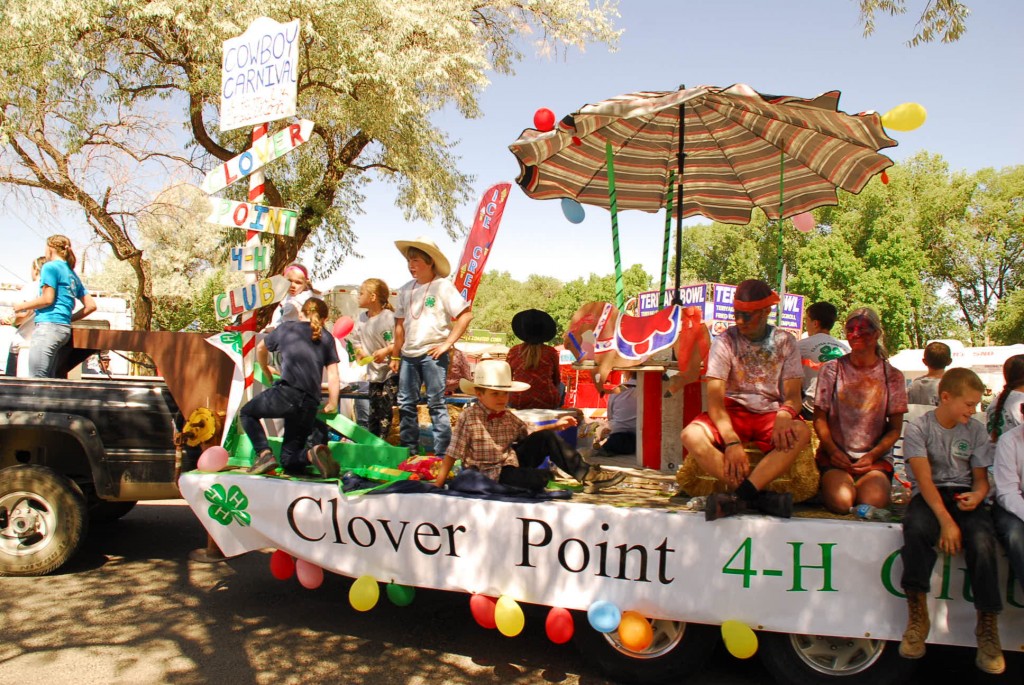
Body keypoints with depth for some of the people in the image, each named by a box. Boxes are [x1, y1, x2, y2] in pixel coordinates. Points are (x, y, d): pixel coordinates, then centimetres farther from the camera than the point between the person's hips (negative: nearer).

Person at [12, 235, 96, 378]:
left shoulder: (50, 267, -1)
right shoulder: (72, 274, 22)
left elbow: (47, 299, -11)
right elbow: (91, 305, 17)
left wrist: (21, 307, 3)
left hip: (48, 325, -9)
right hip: (65, 329, 9)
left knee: (37, 381, -12)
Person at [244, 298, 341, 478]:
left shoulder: (287, 327, 17)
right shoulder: (327, 338, 20)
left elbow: (260, 348, 34)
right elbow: (333, 374, 11)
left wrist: (266, 371, 49)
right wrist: (332, 404, 11)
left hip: (287, 392, -3)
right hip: (310, 405, 3)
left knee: (247, 413, 28)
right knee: (289, 461, 15)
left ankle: (265, 454, 5)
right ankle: (312, 454, -19)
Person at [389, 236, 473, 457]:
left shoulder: (443, 286, -6)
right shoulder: (406, 290, 11)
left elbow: (466, 314, -11)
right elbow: (400, 324, 16)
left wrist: (448, 343, -13)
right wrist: (395, 356, 14)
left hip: (432, 354, -6)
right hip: (409, 355, 6)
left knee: (436, 404, -4)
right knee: (406, 403, 9)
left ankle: (442, 455, 3)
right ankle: (409, 452, 22)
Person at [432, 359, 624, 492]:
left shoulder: (507, 416, 5)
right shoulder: (469, 417, -14)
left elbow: (529, 434, 18)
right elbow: (452, 454, -14)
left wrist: (555, 426, 6)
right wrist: (438, 485, -19)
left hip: (514, 460, 7)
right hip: (491, 473, -7)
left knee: (546, 437, -7)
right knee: (539, 479, -30)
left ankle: (587, 474, -5)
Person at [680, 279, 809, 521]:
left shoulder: (785, 342, 3)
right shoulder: (725, 341, -4)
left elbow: (793, 394, -2)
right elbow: (715, 398, -13)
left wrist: (784, 416, -28)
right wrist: (731, 441, -28)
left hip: (770, 414, 1)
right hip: (732, 412, -1)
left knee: (800, 432, -33)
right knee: (691, 435, -31)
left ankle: (740, 496, -37)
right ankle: (759, 496, -35)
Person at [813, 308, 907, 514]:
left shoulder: (892, 376, 6)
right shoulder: (831, 369, 4)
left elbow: (895, 429, 5)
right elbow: (820, 418, 3)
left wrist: (871, 456, -11)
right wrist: (832, 451, -13)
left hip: (876, 457, 1)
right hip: (835, 455, -1)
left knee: (873, 503, -28)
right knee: (840, 502, -28)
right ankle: (829, 483, 4)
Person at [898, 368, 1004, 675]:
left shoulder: (976, 431, 10)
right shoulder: (918, 428, -2)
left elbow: (981, 478, 12)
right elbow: (924, 477, -12)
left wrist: (977, 495, -14)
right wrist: (946, 520, -23)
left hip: (964, 496, 3)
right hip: (929, 495, -3)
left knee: (982, 540, -29)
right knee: (916, 528, -36)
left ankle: (988, 626, -17)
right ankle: (917, 617, -24)